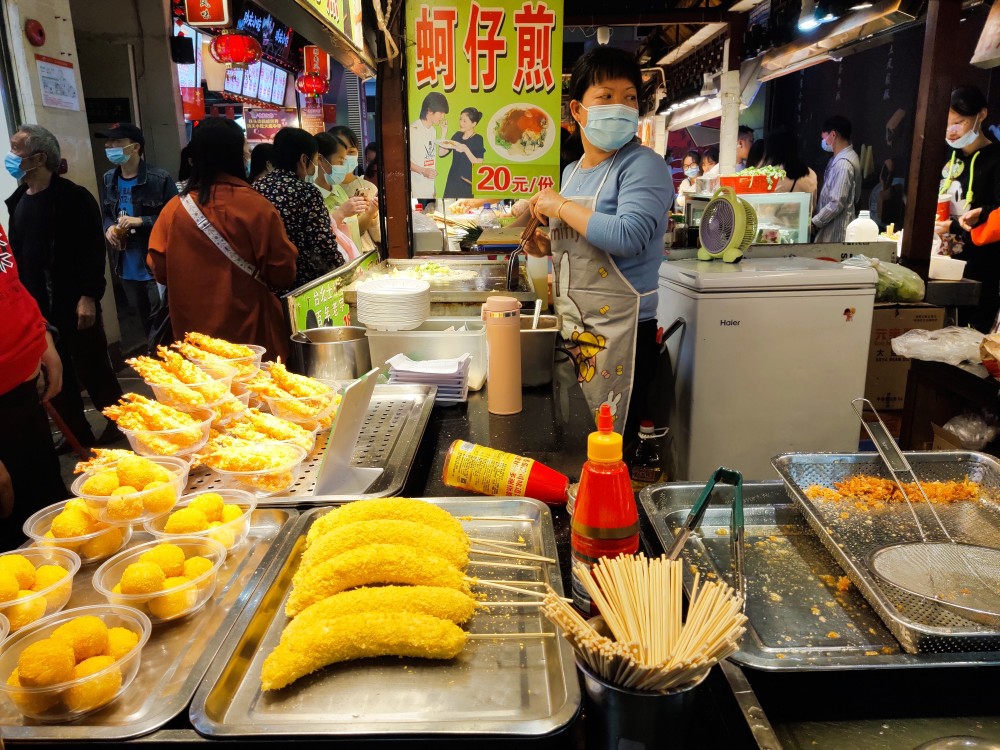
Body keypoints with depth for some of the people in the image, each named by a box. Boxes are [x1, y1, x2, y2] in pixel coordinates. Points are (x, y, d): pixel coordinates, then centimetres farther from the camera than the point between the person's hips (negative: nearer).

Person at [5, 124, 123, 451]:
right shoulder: (17, 202, 12)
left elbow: (94, 249, -14)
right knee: (55, 375, 10)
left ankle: (118, 422, 21)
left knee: (92, 369, 3)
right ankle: (78, 433, 22)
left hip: (74, 303, -6)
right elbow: (16, 254, 18)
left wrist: (89, 296, -20)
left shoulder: (74, 197, -8)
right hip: (37, 307, 6)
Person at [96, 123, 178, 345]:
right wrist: (109, 228, -2)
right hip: (128, 267, 6)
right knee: (144, 320, 19)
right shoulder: (109, 180, 8)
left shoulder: (160, 179, -12)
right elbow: (106, 215, 20)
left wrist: (140, 221, -20)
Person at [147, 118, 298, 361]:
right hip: (252, 334, -3)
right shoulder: (258, 207, -14)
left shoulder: (173, 208, -6)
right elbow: (283, 274, -9)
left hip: (193, 334, 3)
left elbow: (159, 270, 4)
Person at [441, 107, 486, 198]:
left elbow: (479, 164, -15)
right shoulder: (457, 135, 9)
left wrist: (465, 149, -25)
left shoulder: (478, 139, -7)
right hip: (452, 180, 5)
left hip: (467, 183, -5)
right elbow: (441, 153, 7)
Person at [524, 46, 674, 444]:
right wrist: (549, 247, 3)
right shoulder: (572, 172, 12)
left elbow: (627, 238, -29)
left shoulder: (643, 166, -12)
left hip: (619, 326, -8)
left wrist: (560, 206, -17)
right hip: (572, 323, 8)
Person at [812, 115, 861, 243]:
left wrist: (813, 223, -17)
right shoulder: (848, 156, 12)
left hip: (835, 230, -10)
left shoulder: (843, 163, -20)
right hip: (831, 225, 10)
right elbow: (855, 197, 18)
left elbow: (837, 203, -24)